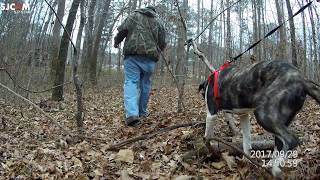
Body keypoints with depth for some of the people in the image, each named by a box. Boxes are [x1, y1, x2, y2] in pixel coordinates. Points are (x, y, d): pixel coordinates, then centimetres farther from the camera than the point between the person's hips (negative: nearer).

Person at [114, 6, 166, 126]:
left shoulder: (134, 15, 16)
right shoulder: (158, 22, 20)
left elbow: (122, 30, 4)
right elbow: (162, 43, 17)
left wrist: (116, 41, 22)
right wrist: (156, 52, 36)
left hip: (132, 54, -2)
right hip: (150, 57, 2)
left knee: (131, 82, -6)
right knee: (145, 83, 13)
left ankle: (132, 113, -22)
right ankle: (142, 112, 22)